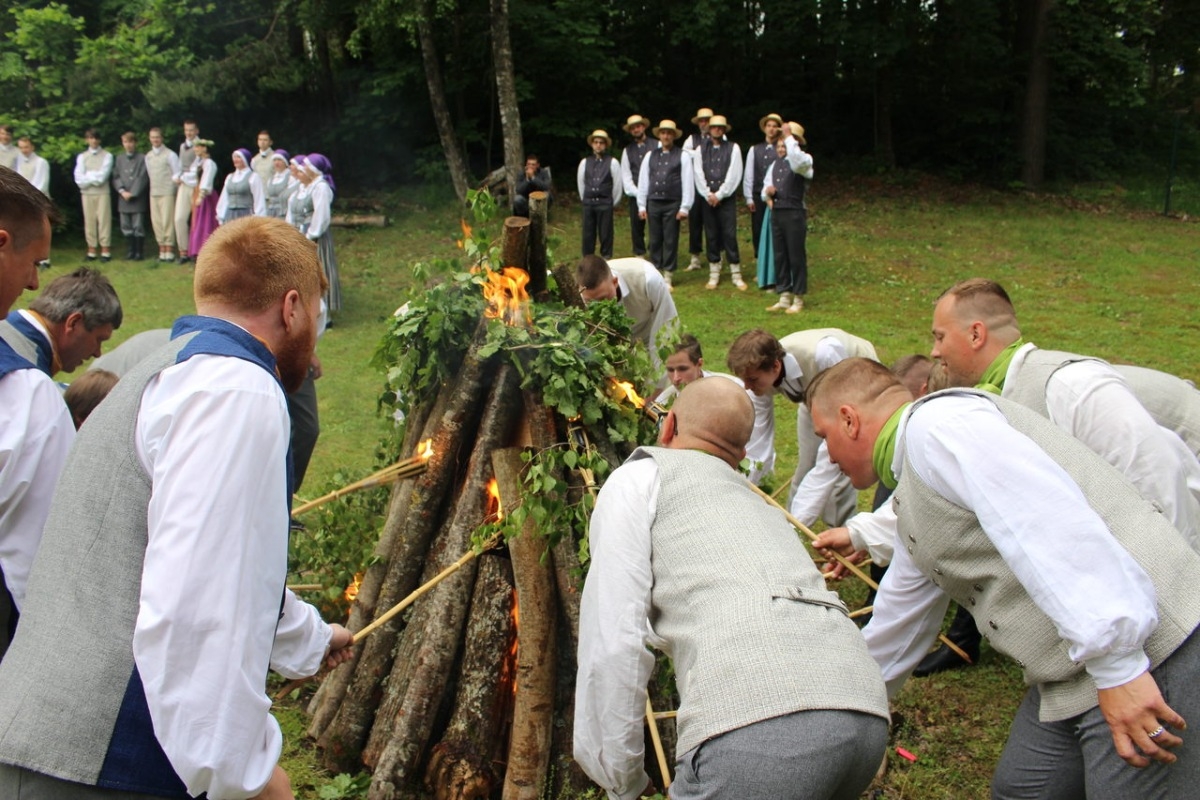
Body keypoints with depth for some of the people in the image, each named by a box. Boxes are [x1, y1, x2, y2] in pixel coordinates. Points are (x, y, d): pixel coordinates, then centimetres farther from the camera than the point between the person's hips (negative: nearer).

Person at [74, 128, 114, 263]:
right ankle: (91, 250, 5)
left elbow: (103, 176, -7)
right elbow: (79, 178, 2)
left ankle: (105, 250, -2)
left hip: (102, 192, -2)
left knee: (104, 220, -5)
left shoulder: (107, 156, 4)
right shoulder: (82, 156, 12)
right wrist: (94, 178, -7)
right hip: (87, 193, 2)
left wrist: (88, 176, -1)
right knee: (89, 221, 2)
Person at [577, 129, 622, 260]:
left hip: (605, 204, -3)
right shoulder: (585, 162, 5)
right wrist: (584, 200, 14)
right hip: (588, 203, 3)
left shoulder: (612, 162, -4)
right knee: (588, 234, 7)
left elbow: (617, 184, -1)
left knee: (605, 234, 2)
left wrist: (613, 202, 3)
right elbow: (581, 182, 13)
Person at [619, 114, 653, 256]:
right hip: (635, 195, 3)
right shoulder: (627, 151, 12)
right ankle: (639, 255, 13)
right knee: (636, 226, 4)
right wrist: (637, 193, -6)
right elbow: (625, 176, 7)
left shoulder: (656, 146, 4)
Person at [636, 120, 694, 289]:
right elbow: (643, 181, 10)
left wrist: (684, 208, -9)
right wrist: (641, 206, 5)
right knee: (655, 241, 8)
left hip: (672, 204, -3)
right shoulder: (650, 156, 10)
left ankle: (668, 276, 7)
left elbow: (687, 183, -4)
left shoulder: (682, 156, 0)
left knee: (670, 241, 1)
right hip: (653, 203, 3)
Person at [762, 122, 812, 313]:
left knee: (796, 256, 0)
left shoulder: (803, 161, -5)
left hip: (794, 214, -7)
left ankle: (798, 299, 9)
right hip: (776, 212, 7)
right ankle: (784, 297, 18)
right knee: (779, 255, 9)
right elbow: (766, 186, 24)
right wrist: (767, 193, -1)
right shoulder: (775, 165, 17)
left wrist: (789, 137, -21)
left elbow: (796, 161, -31)